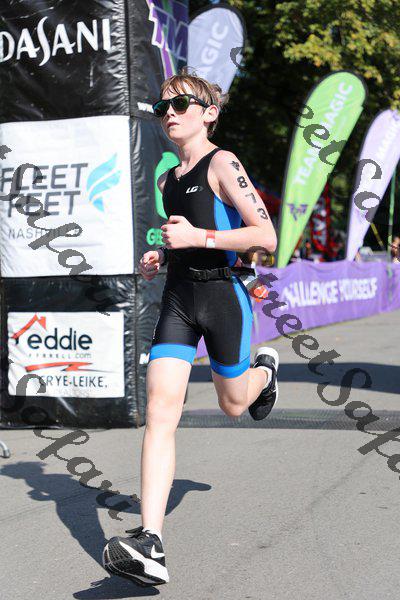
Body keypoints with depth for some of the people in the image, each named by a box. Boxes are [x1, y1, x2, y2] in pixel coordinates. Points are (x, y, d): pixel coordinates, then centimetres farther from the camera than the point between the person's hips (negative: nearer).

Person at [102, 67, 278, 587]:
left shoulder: (222, 163, -8)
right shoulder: (167, 180, 14)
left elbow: (266, 236, -15)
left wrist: (198, 238, -20)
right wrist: (158, 260, 10)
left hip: (222, 294, -5)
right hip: (178, 297, 5)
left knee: (234, 404, 14)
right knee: (160, 412, -11)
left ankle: (266, 370, 53)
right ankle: (150, 544, -18)